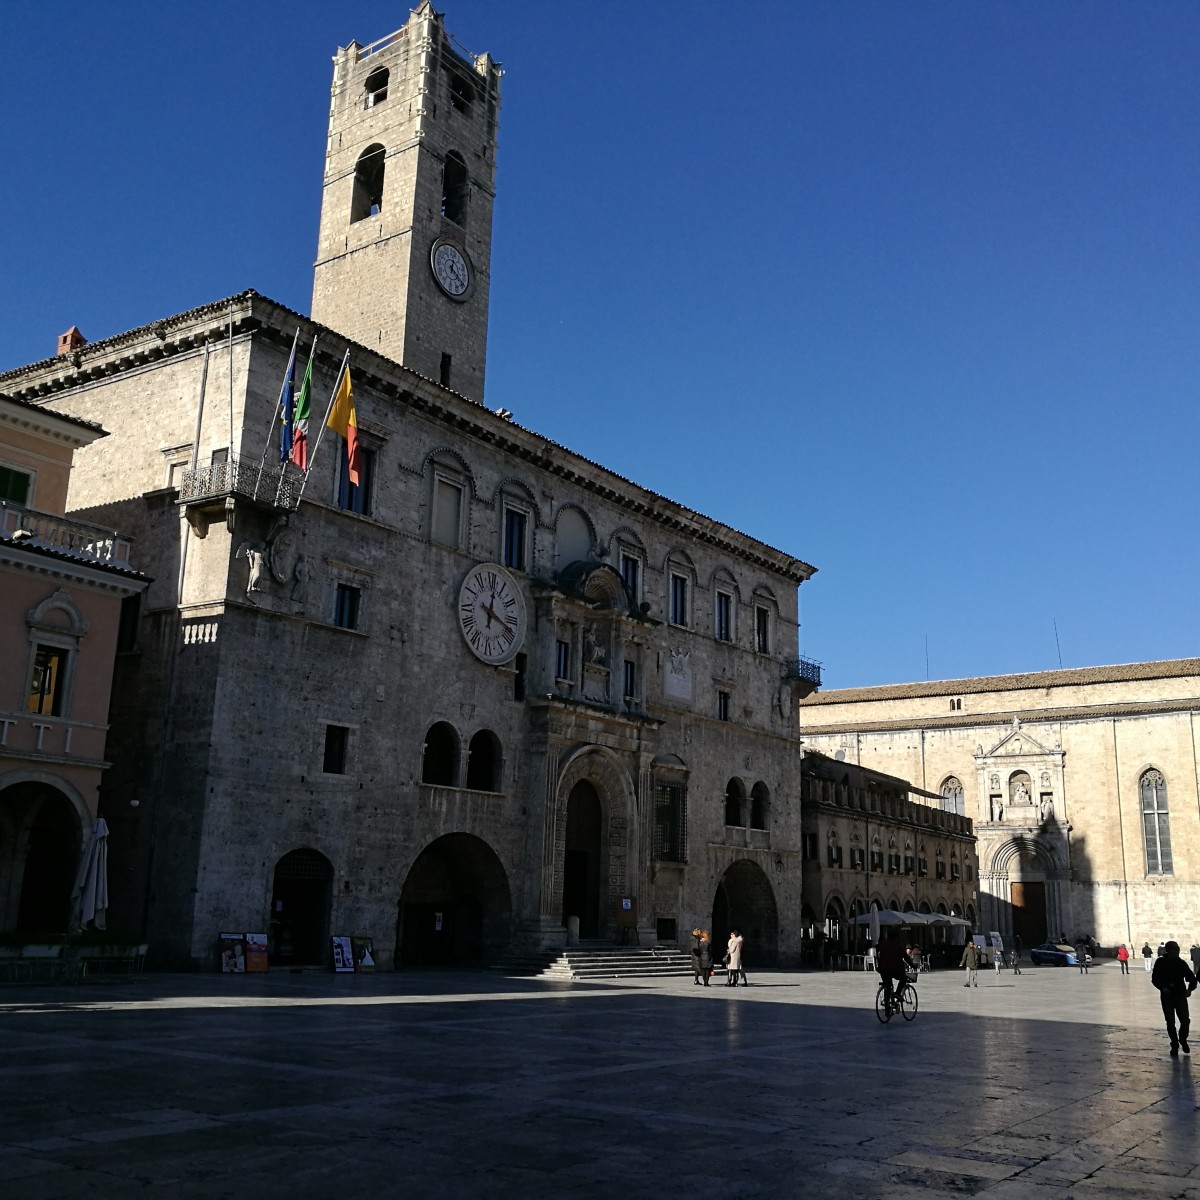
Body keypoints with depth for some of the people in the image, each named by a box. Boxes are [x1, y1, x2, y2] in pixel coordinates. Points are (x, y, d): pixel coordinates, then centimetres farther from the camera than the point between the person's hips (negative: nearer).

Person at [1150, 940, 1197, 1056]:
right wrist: (1163, 987, -20)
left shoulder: (1181, 963, -2)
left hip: (1181, 995, 1)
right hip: (1167, 996, -1)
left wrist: (1190, 988, -17)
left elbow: (1192, 978, 1)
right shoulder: (1160, 963, -5)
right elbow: (1154, 979, -3)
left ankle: (1183, 1039, 24)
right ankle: (1175, 1045, 20)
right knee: (1170, 1022, 2)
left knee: (1185, 1021, -6)